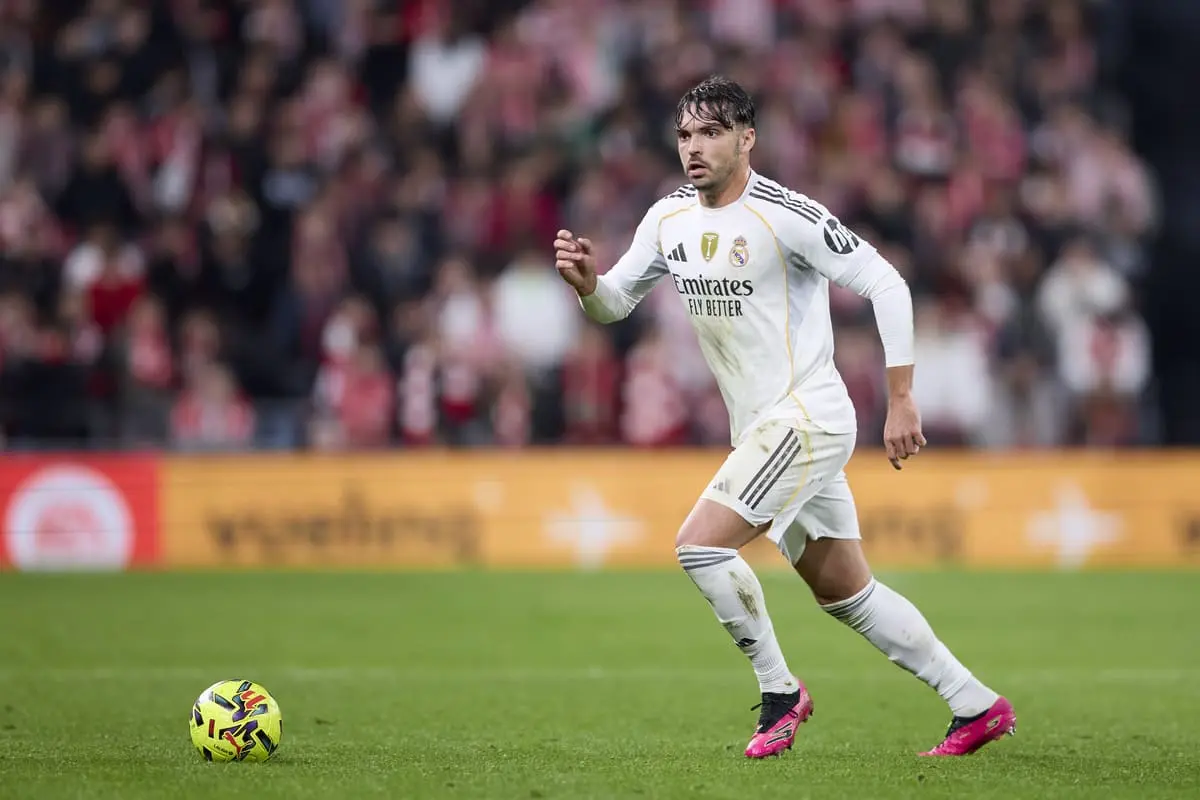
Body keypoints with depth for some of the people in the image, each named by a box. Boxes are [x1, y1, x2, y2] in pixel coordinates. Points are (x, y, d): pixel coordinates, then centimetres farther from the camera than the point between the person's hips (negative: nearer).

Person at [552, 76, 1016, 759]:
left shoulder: (786, 215, -16)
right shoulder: (670, 219, 7)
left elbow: (885, 284, -15)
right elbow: (613, 304, 15)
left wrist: (901, 401, -17)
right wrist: (587, 282, -10)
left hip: (806, 416, -8)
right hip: (764, 429, 8)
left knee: (700, 545, -18)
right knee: (847, 595, 12)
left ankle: (780, 692, -2)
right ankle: (978, 705, 20)